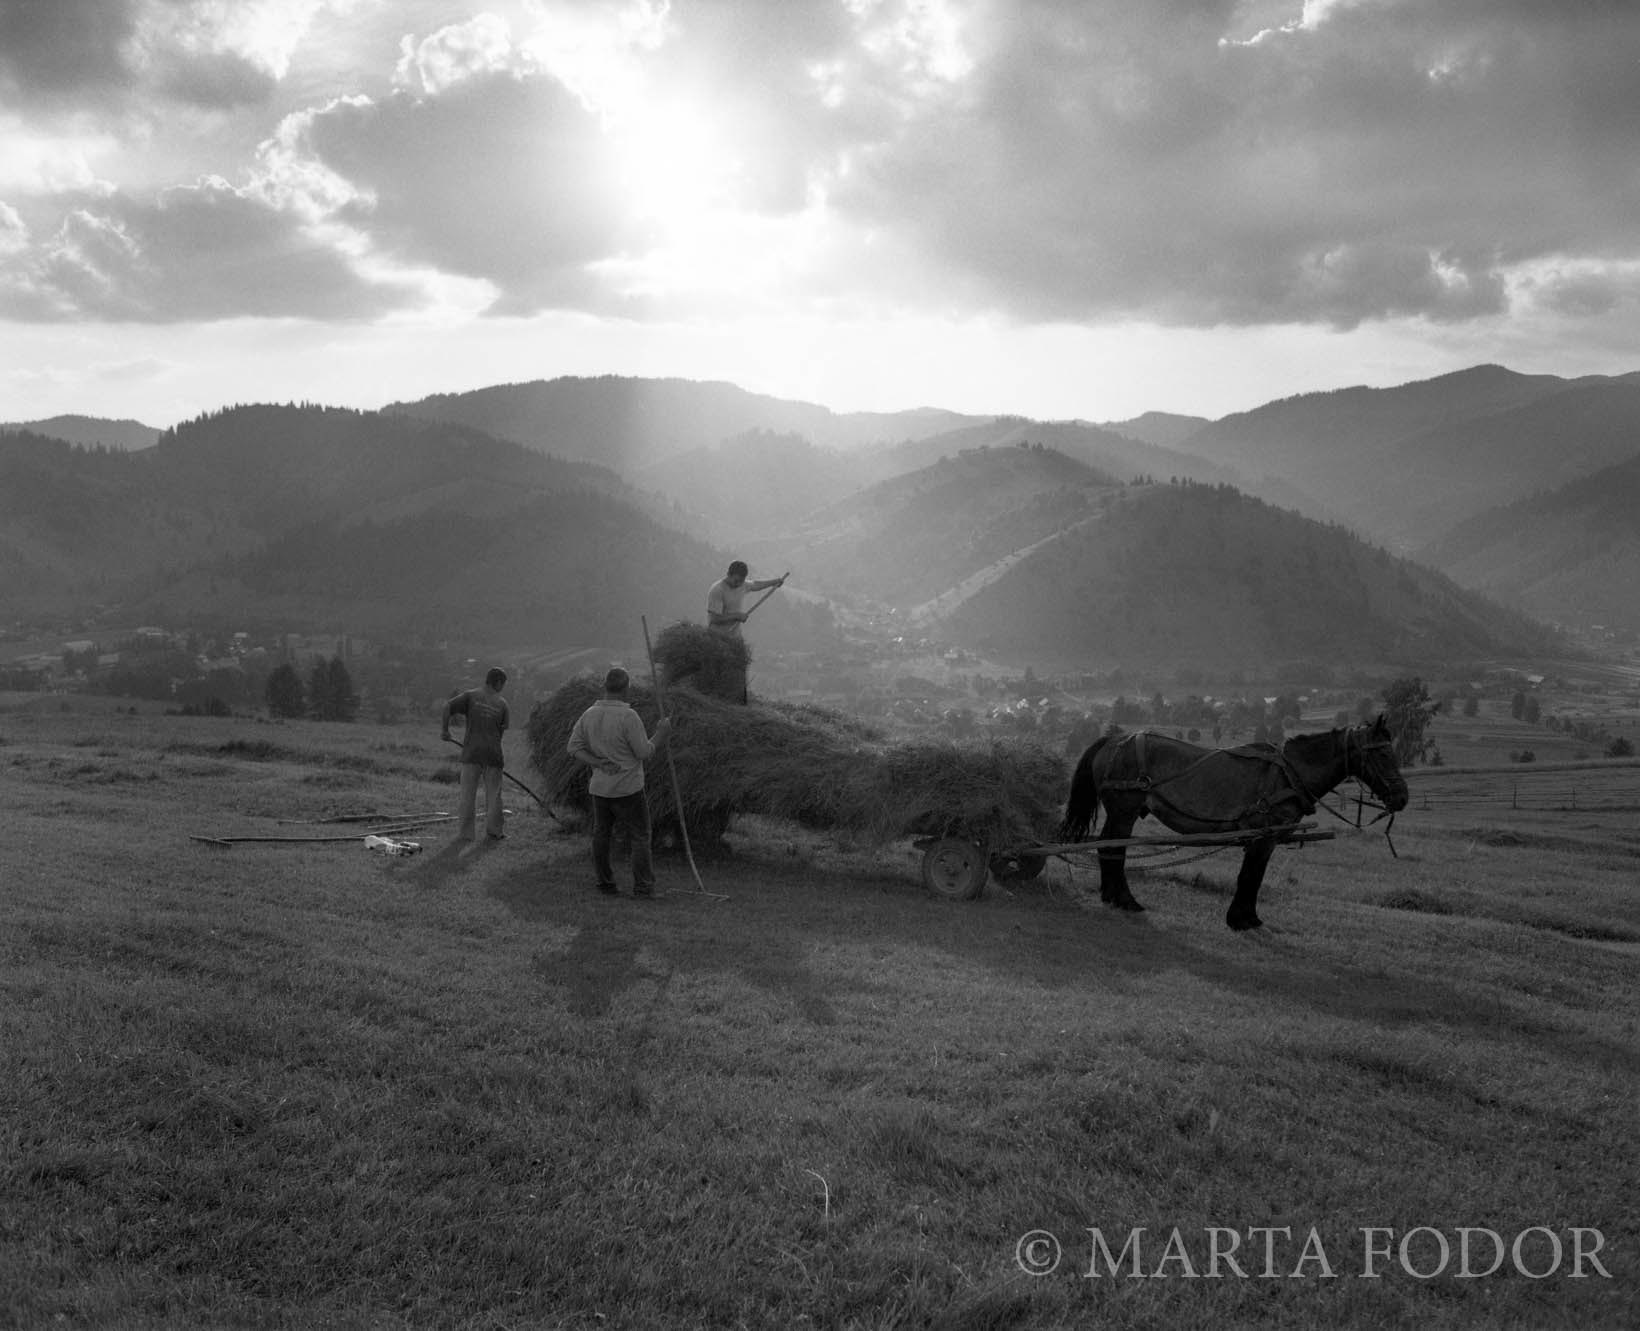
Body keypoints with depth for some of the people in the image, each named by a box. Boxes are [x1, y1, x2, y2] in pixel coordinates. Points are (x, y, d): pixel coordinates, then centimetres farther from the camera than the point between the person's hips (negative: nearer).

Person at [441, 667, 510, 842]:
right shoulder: (501, 703, 4)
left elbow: (448, 707, -11)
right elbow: (502, 731, 7)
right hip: (493, 752, 0)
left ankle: (465, 833, 4)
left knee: (468, 793, 4)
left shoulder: (471, 696, 2)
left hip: (471, 752, 0)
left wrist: (445, 730, 0)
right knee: (493, 793, 11)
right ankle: (493, 831, 15)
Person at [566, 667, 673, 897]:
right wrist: (661, 734, 1)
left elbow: (573, 747, -2)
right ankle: (643, 887, 4)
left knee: (601, 835, 15)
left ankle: (606, 884, 21)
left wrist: (599, 763, -10)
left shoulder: (588, 715, -1)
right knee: (640, 837, 5)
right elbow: (643, 752, -14)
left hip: (599, 787, 5)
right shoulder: (629, 717, -20)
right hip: (628, 788, -5)